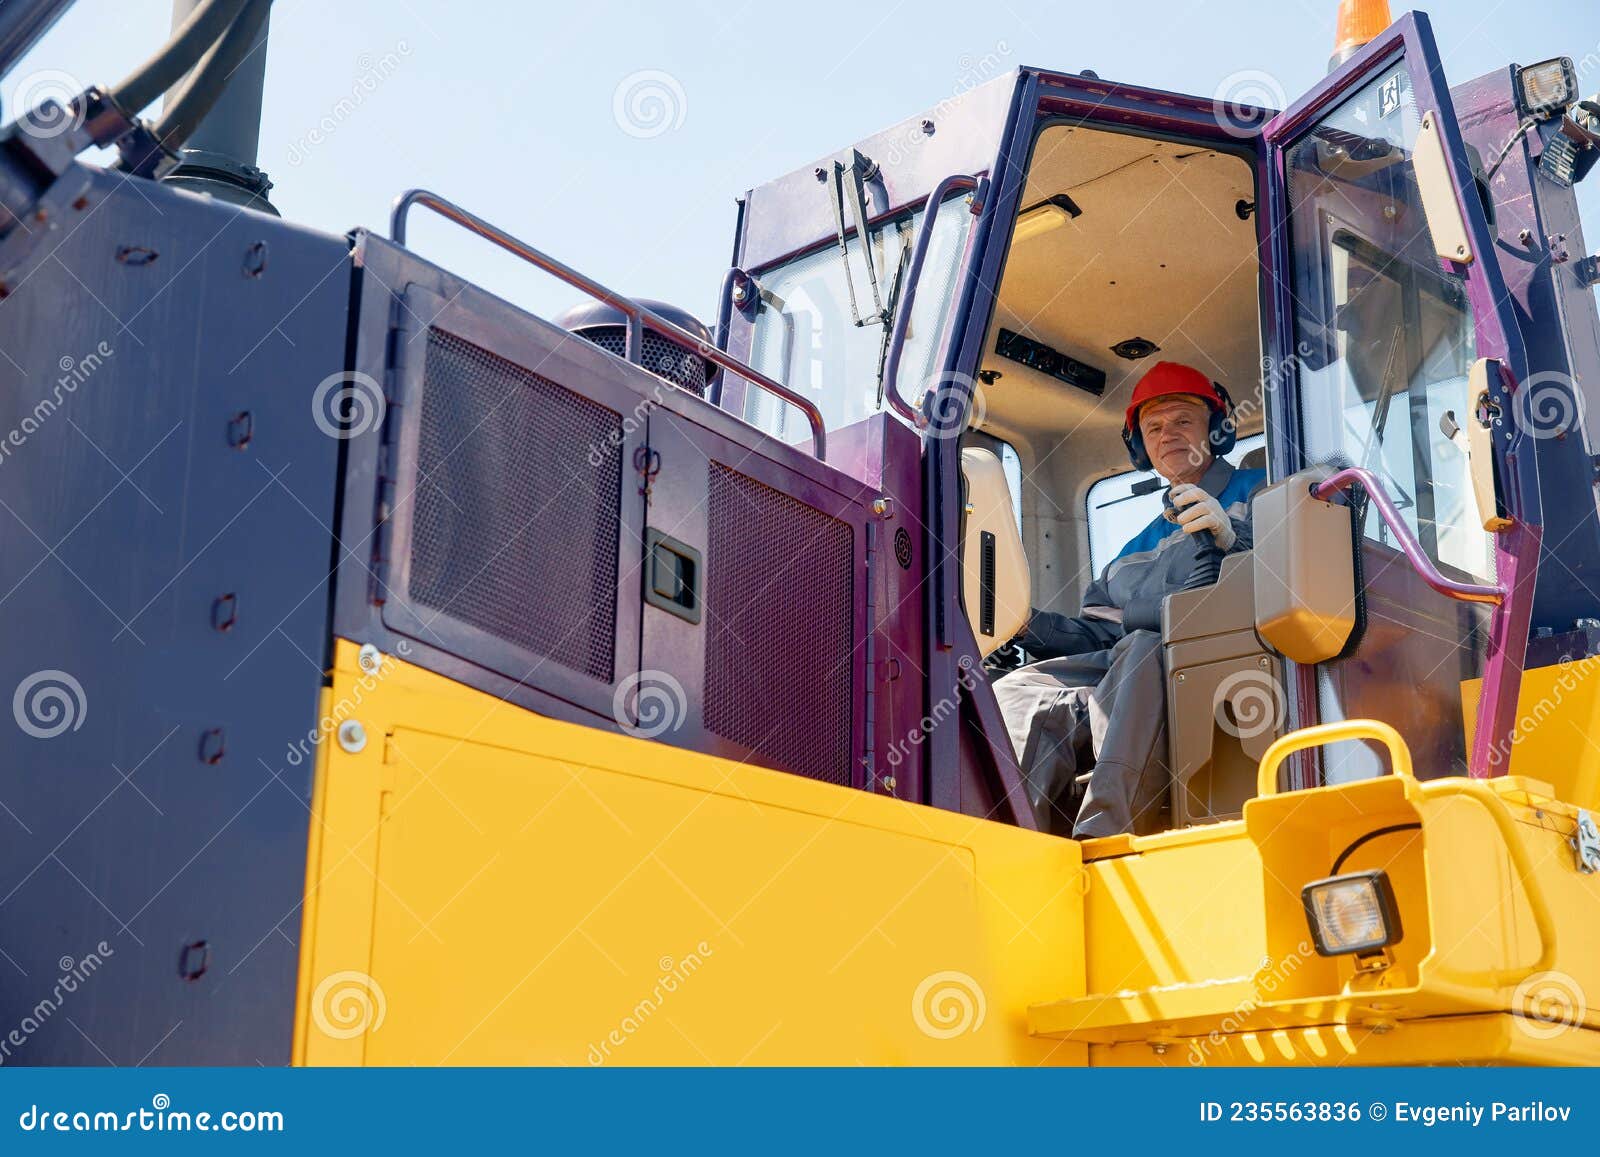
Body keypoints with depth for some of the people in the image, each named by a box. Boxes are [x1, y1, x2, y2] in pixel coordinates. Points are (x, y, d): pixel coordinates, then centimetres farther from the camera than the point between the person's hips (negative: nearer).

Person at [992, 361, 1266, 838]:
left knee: (1140, 651, -38)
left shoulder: (1257, 493, 20)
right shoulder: (1142, 546, 38)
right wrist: (1028, 623, 9)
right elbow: (1098, 632, 26)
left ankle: (1103, 838, -52)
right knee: (1017, 692, -17)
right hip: (1120, 664, 6)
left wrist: (1234, 540, -17)